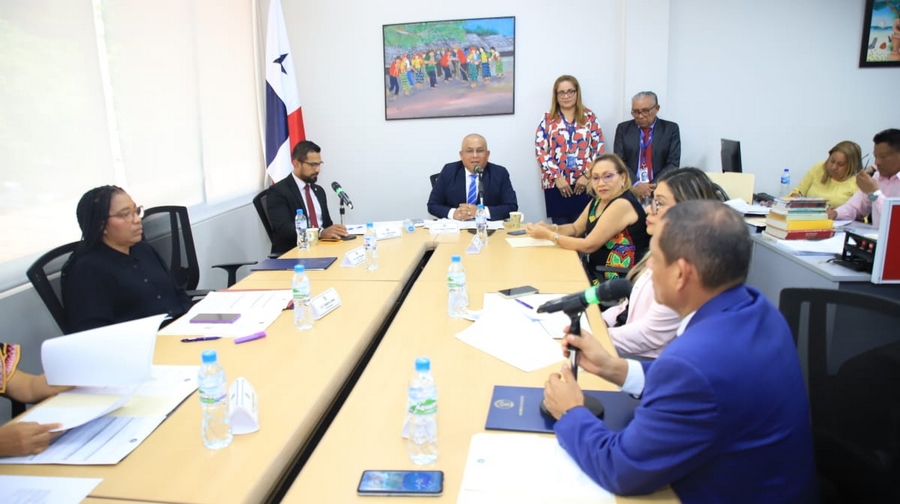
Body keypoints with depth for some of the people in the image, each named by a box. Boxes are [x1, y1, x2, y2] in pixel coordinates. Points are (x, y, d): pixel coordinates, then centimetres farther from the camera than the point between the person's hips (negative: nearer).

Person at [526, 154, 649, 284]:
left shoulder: (623, 204, -21)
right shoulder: (597, 201, 6)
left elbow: (588, 245, -22)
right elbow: (575, 228, 16)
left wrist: (548, 235, -17)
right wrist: (549, 228, -3)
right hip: (594, 270, 8)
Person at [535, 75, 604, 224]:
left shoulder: (589, 117, 8)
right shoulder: (547, 120, 6)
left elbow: (599, 148, 3)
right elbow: (540, 151, -1)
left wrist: (587, 175, -7)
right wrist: (556, 177, -9)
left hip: (584, 184, 1)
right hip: (556, 185, 0)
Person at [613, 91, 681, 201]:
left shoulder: (671, 129, 7)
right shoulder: (623, 128, 8)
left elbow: (673, 163, 1)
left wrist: (653, 187, -14)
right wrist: (635, 185, -14)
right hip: (630, 188, 0)